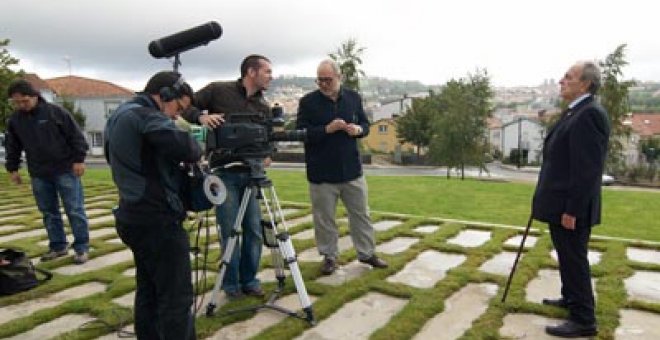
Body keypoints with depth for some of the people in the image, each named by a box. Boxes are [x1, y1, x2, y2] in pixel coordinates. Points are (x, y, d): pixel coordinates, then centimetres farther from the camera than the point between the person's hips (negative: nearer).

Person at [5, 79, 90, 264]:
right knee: (49, 213, 11)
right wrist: (12, 168, 15)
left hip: (66, 170, -5)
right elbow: (12, 147, 17)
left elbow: (76, 136, -7)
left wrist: (79, 159, -11)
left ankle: (82, 247, 6)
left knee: (75, 211, -2)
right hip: (38, 175, 5)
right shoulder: (14, 120, 6)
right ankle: (58, 246, 23)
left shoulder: (55, 112, -8)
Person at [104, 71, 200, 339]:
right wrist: (196, 151, -5)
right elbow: (182, 147, -28)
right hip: (158, 221, -10)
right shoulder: (145, 115, -14)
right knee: (177, 299, -4)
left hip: (135, 217, 10)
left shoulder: (119, 116, 15)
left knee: (149, 292, 17)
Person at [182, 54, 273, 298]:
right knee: (229, 231, 0)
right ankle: (231, 283, 18)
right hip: (224, 173, -4)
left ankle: (249, 280, 22)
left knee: (254, 230, 6)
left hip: (251, 174, 5)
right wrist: (201, 116, -21)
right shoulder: (218, 91, -2)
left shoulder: (264, 107, 11)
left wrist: (266, 156, -8)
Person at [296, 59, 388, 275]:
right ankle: (329, 256, 25)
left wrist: (358, 129, -11)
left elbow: (365, 124, 13)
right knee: (324, 218, 7)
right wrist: (327, 129, -23)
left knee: (361, 214, 12)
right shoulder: (308, 102, -5)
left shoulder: (353, 97, 5)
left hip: (352, 170, 3)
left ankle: (367, 253, 28)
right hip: (321, 174, -3)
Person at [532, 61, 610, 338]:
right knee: (568, 257, 22)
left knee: (574, 260, 0)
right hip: (561, 204, 10)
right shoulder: (575, 112, 13)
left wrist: (572, 210, -23)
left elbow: (587, 168, -24)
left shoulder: (589, 114, -19)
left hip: (571, 208, -10)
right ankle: (571, 298, 39)